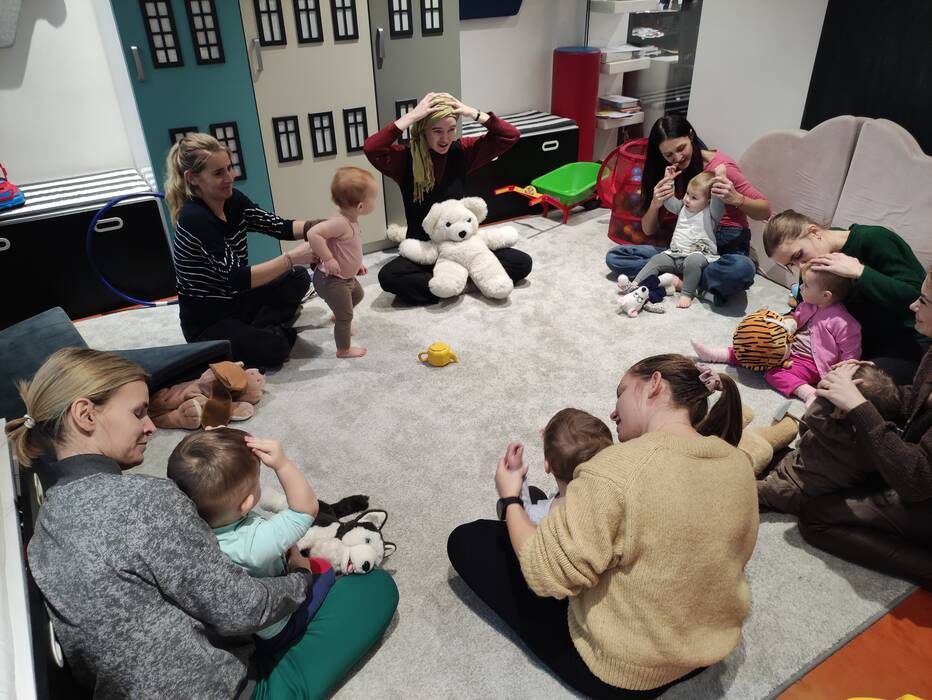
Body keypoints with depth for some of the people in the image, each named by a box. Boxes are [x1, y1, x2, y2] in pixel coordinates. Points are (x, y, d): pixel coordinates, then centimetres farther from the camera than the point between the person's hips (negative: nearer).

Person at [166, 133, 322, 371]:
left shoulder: (232, 200, -4)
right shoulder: (194, 218, -27)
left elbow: (280, 226, -2)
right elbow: (237, 278, -32)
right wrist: (292, 258, -34)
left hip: (234, 301, 8)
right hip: (206, 322, -8)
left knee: (298, 278, -4)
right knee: (275, 349, -24)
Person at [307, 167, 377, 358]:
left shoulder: (351, 221, 0)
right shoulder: (340, 223, -31)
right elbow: (313, 234, -42)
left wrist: (357, 264, 12)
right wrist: (328, 259, -38)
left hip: (346, 277, 10)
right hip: (332, 280, -10)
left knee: (357, 294, 32)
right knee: (346, 316, 3)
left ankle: (339, 317, 56)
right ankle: (344, 350, 22)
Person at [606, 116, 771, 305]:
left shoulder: (720, 165, -9)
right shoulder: (667, 172, 5)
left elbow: (765, 211, -7)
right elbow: (649, 231, 5)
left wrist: (736, 199, -28)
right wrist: (655, 204, -17)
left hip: (726, 246, -5)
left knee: (742, 269, -41)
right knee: (614, 257, -15)